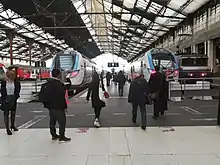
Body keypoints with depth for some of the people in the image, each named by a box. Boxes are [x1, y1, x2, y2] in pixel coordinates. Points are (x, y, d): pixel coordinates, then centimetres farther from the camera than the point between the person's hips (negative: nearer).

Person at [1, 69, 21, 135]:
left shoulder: (16, 82, -3)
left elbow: (17, 91, -3)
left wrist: (14, 98, -15)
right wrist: (6, 99, -13)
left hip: (13, 99, 2)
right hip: (6, 100, -1)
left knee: (13, 113, 13)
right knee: (6, 114, 1)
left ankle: (12, 125, 33)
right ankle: (7, 128, 7)